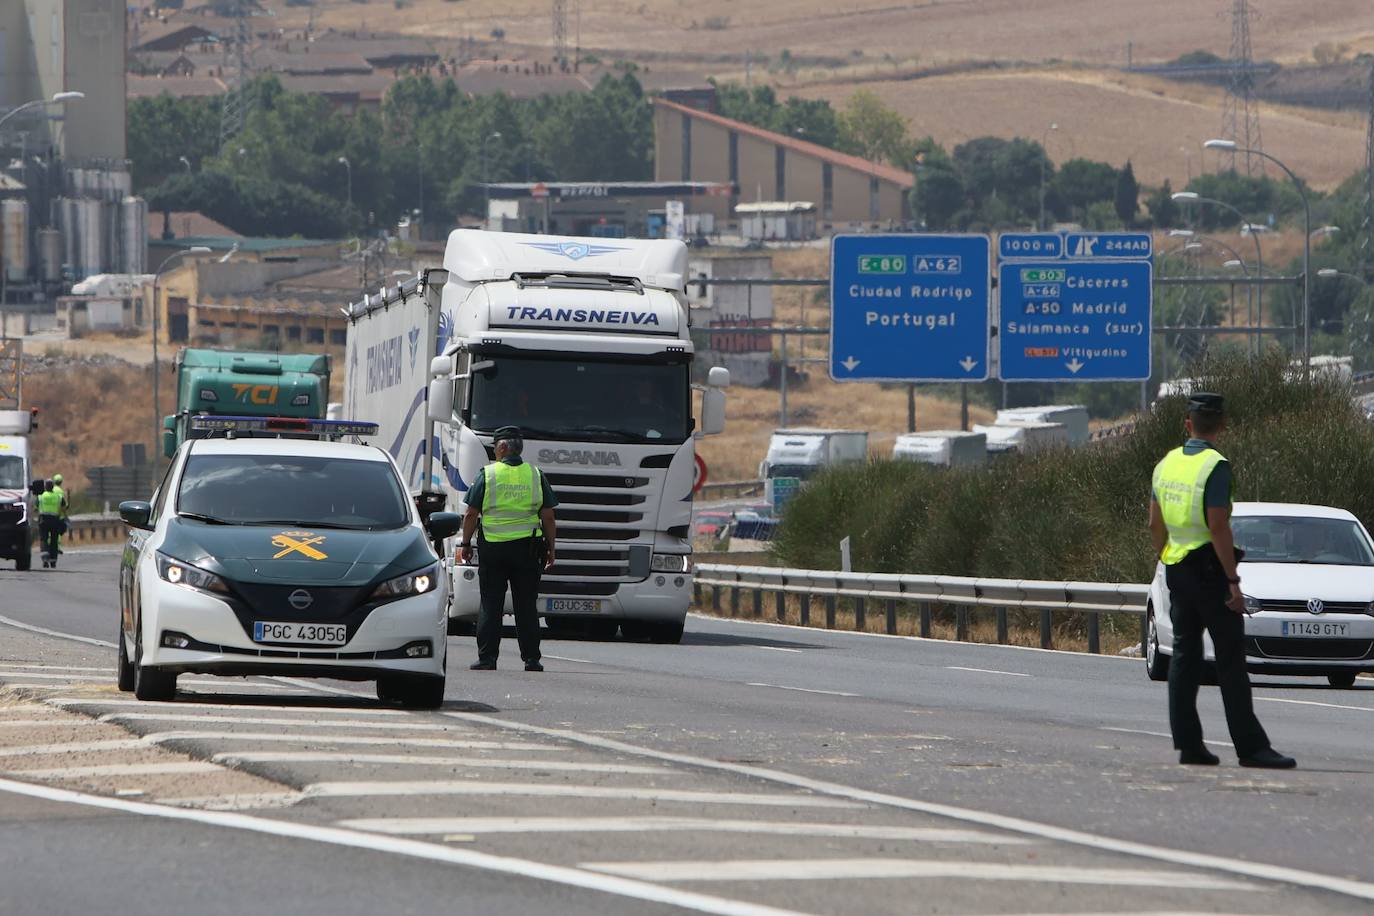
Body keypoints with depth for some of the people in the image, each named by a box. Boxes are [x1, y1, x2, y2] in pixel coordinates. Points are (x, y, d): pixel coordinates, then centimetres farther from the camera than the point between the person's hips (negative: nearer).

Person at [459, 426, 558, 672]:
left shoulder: (487, 475, -4)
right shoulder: (536, 476, 3)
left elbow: (471, 515, -3)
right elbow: (548, 516, 3)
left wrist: (466, 544, 8)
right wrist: (550, 548, 11)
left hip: (492, 548, -2)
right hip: (527, 548, 2)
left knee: (490, 605, 3)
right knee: (526, 606, 6)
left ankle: (487, 658, -1)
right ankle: (531, 659, 3)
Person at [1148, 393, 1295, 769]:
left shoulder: (1167, 463, 8)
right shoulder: (1214, 466, -14)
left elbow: (1156, 526, 13)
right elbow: (1218, 529, -19)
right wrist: (1233, 581, -16)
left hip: (1177, 569, 7)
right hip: (1209, 566, -7)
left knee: (1184, 657, 9)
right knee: (1230, 660, -6)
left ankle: (1188, 744, 6)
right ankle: (1250, 746, -8)